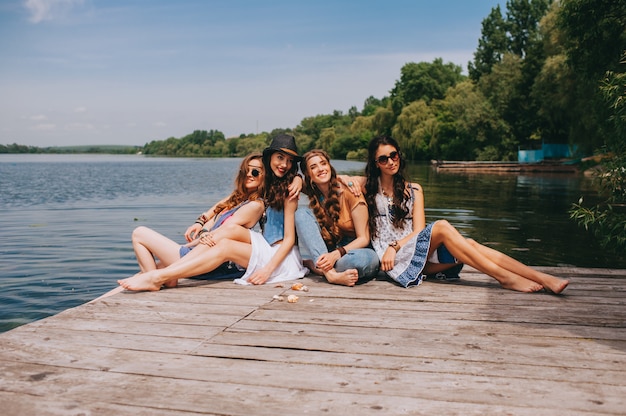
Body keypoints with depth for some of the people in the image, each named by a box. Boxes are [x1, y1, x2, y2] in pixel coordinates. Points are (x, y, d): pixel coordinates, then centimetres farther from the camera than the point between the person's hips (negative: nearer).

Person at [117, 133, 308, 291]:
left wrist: (268, 269, -21)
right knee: (229, 227, -20)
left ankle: (158, 277, -31)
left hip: (282, 256, -6)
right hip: (265, 247, 6)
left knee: (225, 246, -25)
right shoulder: (266, 185, 14)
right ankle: (165, 272, -26)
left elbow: (289, 238, -11)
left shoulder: (288, 191, -6)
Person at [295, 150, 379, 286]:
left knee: (369, 258, -40)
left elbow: (364, 239, -13)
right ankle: (330, 274, -29)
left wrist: (337, 254, -27)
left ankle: (318, 267, -16)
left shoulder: (349, 192, -11)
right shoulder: (313, 195, 3)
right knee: (301, 212, -15)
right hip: (326, 252, 4)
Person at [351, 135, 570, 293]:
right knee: (442, 227, -29)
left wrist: (395, 245, -13)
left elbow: (418, 231, 4)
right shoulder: (367, 188, 7)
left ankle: (543, 278, -31)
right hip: (392, 259, -4)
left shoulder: (413, 190, 14)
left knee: (469, 244, -23)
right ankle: (505, 278, -31)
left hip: (412, 250, 4)